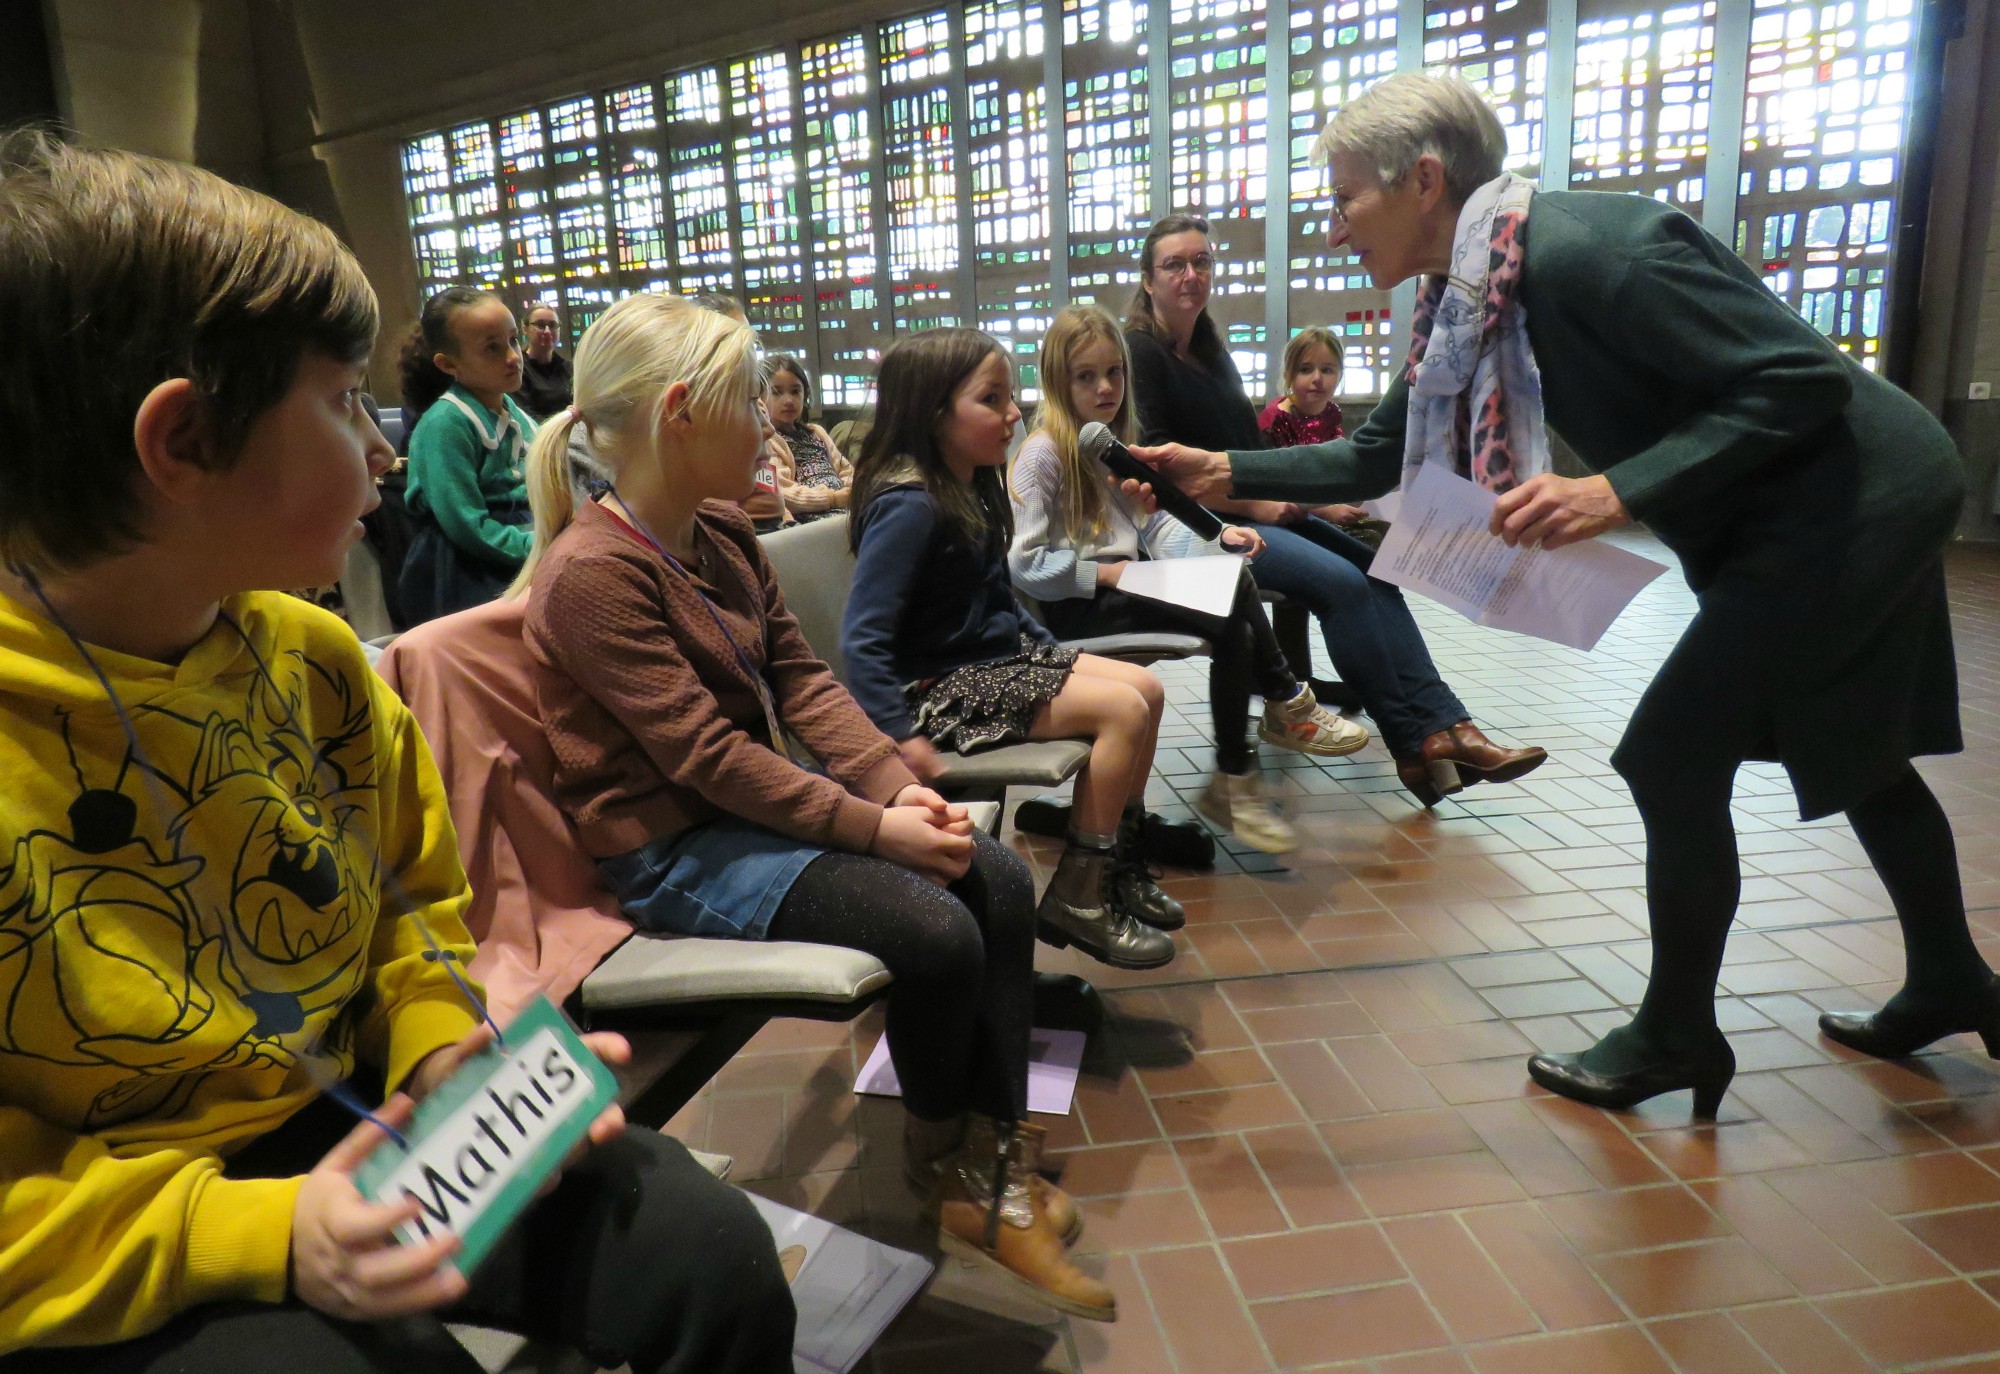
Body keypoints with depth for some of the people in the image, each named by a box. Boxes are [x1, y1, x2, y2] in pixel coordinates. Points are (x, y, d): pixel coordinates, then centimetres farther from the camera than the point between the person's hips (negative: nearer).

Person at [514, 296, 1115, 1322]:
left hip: (759, 806, 9)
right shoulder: (591, 573, -20)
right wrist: (874, 828, -24)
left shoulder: (722, 532, 5)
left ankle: (998, 1163, 2)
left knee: (1001, 882, -6)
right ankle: (939, 1158, 10)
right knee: (935, 933, -21)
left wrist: (896, 784, -10)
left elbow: (801, 676, 4)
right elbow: (706, 753, -24)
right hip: (674, 854, -8)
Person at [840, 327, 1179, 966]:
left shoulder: (975, 484, 8)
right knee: (1124, 709, -17)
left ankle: (1119, 867, 17)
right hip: (945, 686, -10)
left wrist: (1049, 649, 14)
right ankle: (1076, 899, -6)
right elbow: (863, 640, -25)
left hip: (1002, 654, 10)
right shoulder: (909, 505, -21)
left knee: (1146, 688, 5)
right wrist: (901, 737, -30)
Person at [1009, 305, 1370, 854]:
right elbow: (1024, 563, -16)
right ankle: (1287, 704, 0)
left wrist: (1214, 539, -5)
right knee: (1231, 623, -23)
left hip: (1126, 581, 8)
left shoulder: (1116, 443, 16)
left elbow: (1157, 526, 12)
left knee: (1234, 579, -16)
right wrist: (1102, 574, -19)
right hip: (1076, 603, -8)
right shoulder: (1042, 454, -10)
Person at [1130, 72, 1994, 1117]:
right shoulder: (1468, 298, 0)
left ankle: (1676, 1034, 14)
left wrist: (1618, 494, -33)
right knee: (1849, 748, 22)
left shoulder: (1589, 249, -28)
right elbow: (1380, 455, 7)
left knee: (1673, 758, -6)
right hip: (1790, 511, 9)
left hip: (1853, 495, -9)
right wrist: (1225, 472, 0)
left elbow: (1807, 379, -26)